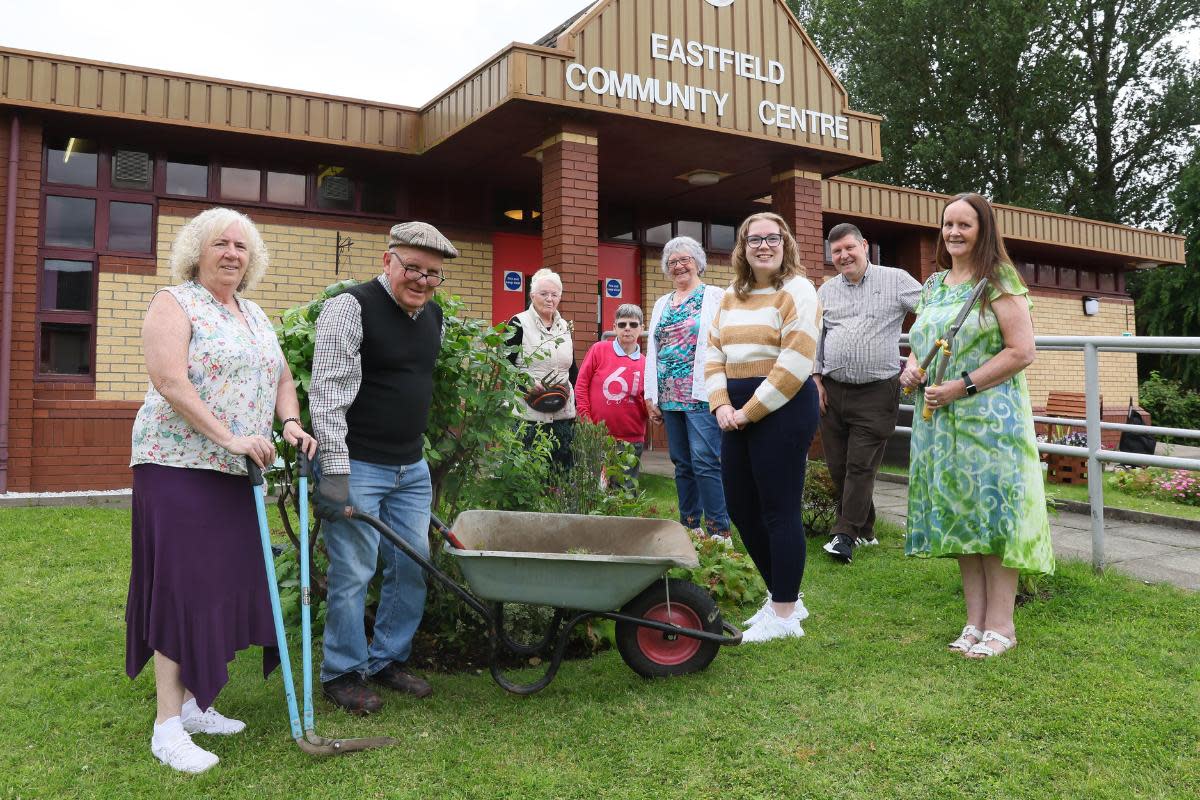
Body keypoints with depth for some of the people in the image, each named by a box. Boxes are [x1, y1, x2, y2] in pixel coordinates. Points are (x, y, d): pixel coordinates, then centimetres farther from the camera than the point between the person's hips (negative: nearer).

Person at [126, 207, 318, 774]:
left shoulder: (255, 316, 18)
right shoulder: (174, 303, -5)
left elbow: (281, 377, 18)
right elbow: (170, 382, -17)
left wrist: (291, 423, -2)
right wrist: (230, 438, -23)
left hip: (236, 472, 7)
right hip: (179, 465, -7)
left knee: (224, 584, 9)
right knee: (183, 585, -6)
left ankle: (192, 702, 22)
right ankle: (168, 726, 2)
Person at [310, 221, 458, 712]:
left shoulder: (432, 315, 11)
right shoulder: (351, 307, -13)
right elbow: (327, 392, -18)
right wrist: (335, 470, -22)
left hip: (412, 469, 8)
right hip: (358, 468, -8)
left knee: (413, 566, 12)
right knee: (353, 571, -1)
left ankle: (388, 661, 28)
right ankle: (342, 673, 17)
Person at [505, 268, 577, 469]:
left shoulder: (565, 326, 16)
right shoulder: (519, 324, -2)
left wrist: (579, 401, 12)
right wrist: (527, 383, -22)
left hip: (563, 414, 5)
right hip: (527, 413, -5)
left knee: (562, 470, 7)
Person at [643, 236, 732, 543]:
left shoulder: (716, 297, 1)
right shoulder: (661, 304, 19)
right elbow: (652, 351, 19)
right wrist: (651, 396, 13)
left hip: (701, 395, -6)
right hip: (669, 397, 6)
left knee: (705, 461, -13)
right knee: (682, 464, 10)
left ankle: (719, 532, -7)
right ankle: (689, 527, 18)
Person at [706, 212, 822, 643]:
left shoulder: (796, 291, -7)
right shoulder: (731, 296, 15)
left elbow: (795, 364, -16)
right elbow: (714, 353, 13)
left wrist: (751, 411, -15)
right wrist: (721, 404, -2)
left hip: (782, 409, -8)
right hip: (738, 413, 8)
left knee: (779, 510, -3)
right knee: (741, 507, 11)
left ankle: (785, 614, 11)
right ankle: (783, 596, 28)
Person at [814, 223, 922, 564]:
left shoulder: (895, 280, 1)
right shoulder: (826, 290, 12)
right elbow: (814, 337, 13)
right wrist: (816, 378, 4)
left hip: (876, 392, -4)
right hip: (832, 391, 4)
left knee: (860, 466, -6)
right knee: (837, 466, 7)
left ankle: (845, 535, -1)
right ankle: (864, 529, 21)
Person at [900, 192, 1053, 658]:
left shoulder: (999, 283, -5)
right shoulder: (933, 285, 15)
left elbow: (1022, 352, -13)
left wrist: (961, 387, -18)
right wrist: (910, 368, 1)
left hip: (989, 416, -6)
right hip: (940, 420, 7)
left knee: (991, 511, -5)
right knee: (957, 514, 8)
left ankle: (1001, 624, 5)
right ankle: (975, 620, 16)